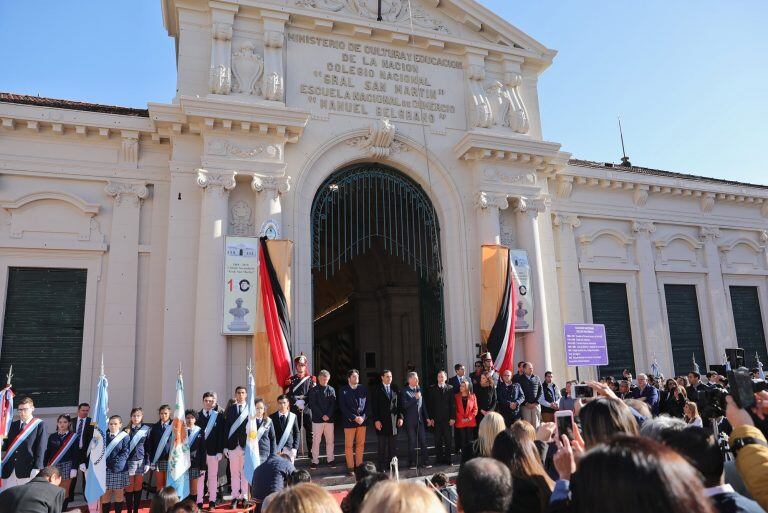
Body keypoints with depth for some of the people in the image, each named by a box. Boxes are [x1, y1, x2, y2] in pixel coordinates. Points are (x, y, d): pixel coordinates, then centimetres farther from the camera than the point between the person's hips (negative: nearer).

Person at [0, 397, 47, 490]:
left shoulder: (40, 425, 1)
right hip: (9, 470, 5)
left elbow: (41, 448, -6)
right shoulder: (13, 425, 18)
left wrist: (36, 469, -14)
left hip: (28, 470, -5)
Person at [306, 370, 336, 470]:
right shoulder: (313, 390, 0)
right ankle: (315, 461, 9)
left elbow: (333, 404, 2)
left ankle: (330, 459, 17)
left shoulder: (331, 390, 6)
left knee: (330, 440, 6)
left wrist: (328, 415, -12)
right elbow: (312, 405, -6)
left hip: (329, 419, 2)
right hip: (317, 419, -2)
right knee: (316, 441, 1)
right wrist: (322, 415, -12)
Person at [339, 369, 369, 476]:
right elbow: (343, 407, -8)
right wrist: (354, 418, -12)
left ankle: (359, 466, 17)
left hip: (362, 420, 3)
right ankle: (350, 467, 10)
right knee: (349, 445, 1)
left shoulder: (363, 389, 7)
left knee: (360, 444, 8)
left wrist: (363, 417, -7)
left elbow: (368, 405, 7)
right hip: (349, 421, -3)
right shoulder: (344, 390, -3)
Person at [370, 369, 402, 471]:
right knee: (381, 446, 3)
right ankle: (381, 466, 10)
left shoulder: (395, 389, 9)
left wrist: (400, 417, 2)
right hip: (381, 421, -3)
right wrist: (376, 420, -11)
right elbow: (374, 406, -5)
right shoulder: (376, 390, -1)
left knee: (393, 446, 8)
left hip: (394, 421, 3)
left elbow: (399, 404, 10)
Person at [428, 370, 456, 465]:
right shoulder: (432, 389, 6)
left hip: (448, 418, 0)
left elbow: (453, 404, 2)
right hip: (436, 419, 0)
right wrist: (430, 418, -3)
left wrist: (453, 417, -5)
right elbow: (429, 404, 3)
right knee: (438, 440, 3)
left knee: (448, 440, 3)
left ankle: (447, 459, 11)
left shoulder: (450, 389, 4)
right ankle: (439, 458, 12)